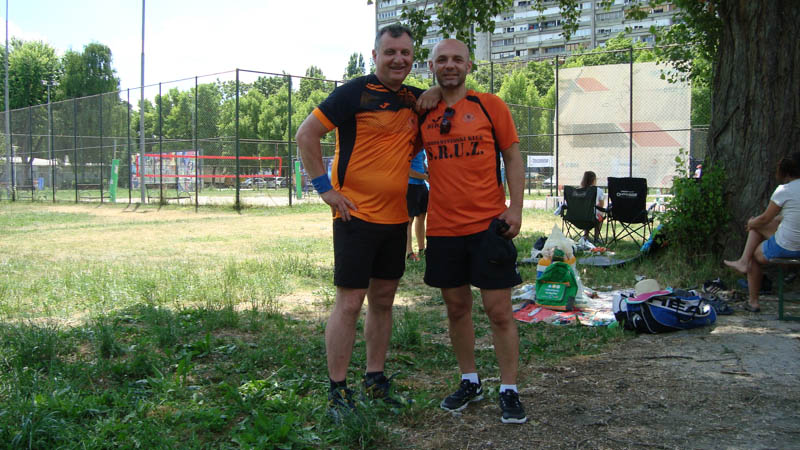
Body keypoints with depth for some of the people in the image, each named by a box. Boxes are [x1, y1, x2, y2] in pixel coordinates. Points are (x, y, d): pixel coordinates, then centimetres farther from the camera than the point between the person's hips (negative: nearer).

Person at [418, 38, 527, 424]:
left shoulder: (490, 105, 1)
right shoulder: (422, 113, 7)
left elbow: (512, 159, 3)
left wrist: (516, 207, -7)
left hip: (489, 225, -3)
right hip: (443, 229, 3)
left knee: (499, 311, -1)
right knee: (456, 308, 12)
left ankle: (509, 391, 13)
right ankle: (470, 382, 28)